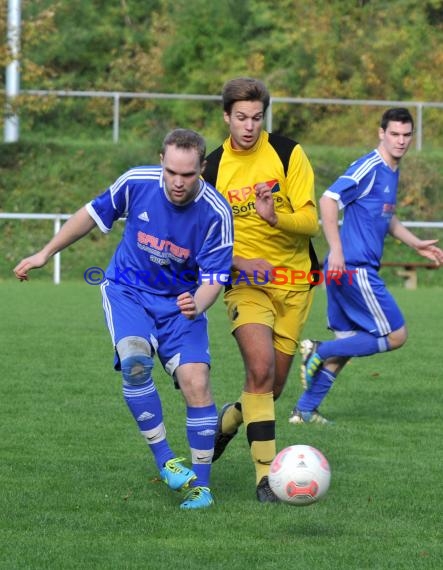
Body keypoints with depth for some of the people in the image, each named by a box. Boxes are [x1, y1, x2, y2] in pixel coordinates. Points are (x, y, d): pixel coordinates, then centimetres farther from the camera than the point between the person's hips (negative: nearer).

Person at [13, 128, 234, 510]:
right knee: (135, 359, -28)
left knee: (196, 381, -17)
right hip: (127, 291, 0)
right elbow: (92, 214, 1)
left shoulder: (216, 213, -22)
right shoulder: (137, 182, -18)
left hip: (182, 302, 0)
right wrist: (44, 254, 7)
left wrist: (197, 305, -41)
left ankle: (200, 485, -3)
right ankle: (165, 460, -16)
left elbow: (214, 278, -18)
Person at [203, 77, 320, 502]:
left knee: (272, 385, 6)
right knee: (260, 368, -23)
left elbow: (310, 220, -9)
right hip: (246, 282, -1)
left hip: (294, 282, 1)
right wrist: (239, 263, -14)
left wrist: (276, 217, -30)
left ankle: (228, 420, 39)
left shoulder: (288, 154, -4)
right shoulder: (212, 168, 1)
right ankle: (265, 474, -20)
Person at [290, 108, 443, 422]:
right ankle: (319, 352, -5)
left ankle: (304, 410, 16)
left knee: (346, 344, 13)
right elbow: (328, 200, -21)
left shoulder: (391, 171, 17)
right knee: (396, 335, -6)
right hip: (354, 268, -10)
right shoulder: (370, 167, -13)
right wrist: (336, 251, -24)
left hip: (361, 269, 10)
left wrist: (416, 243, 22)